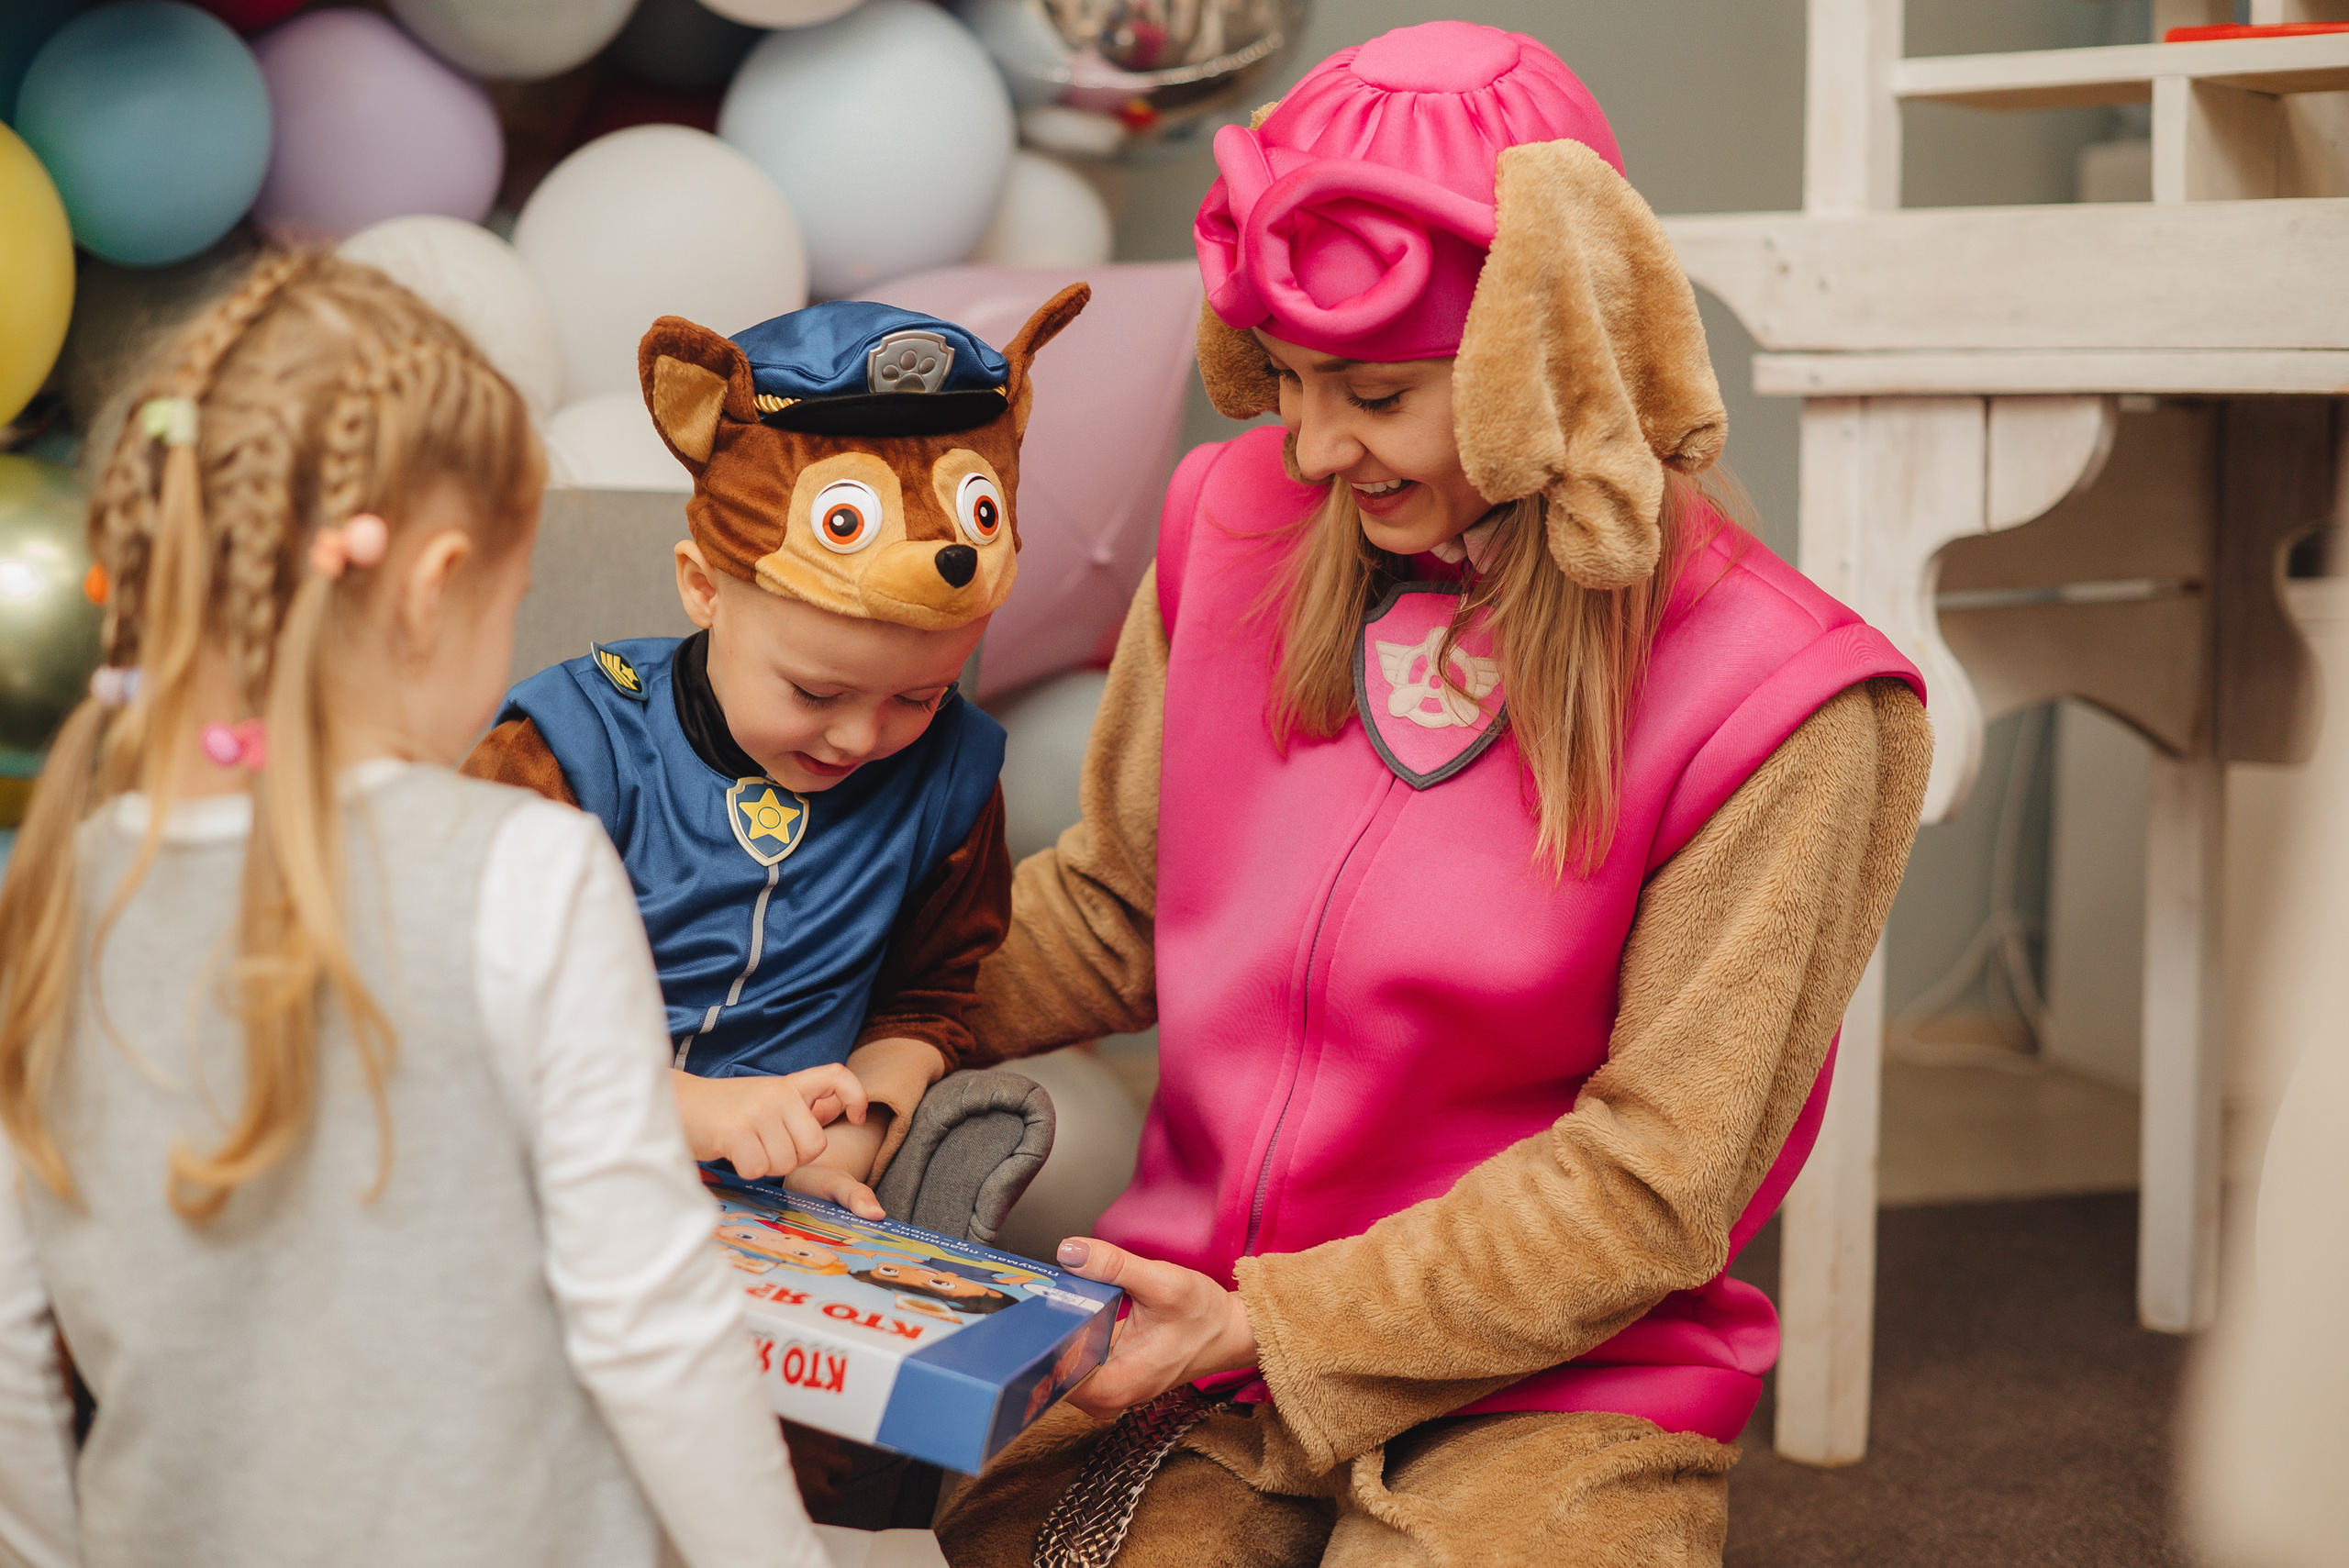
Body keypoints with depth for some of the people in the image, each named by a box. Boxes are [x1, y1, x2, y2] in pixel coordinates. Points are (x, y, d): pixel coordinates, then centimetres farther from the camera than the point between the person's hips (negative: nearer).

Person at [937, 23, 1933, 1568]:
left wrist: (1278, 1328, -15)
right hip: (1190, 1318, 3)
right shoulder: (1241, 519, 1)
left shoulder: (1783, 712, -15)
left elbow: (1650, 1188, -12)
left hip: (1543, 1390, -3)